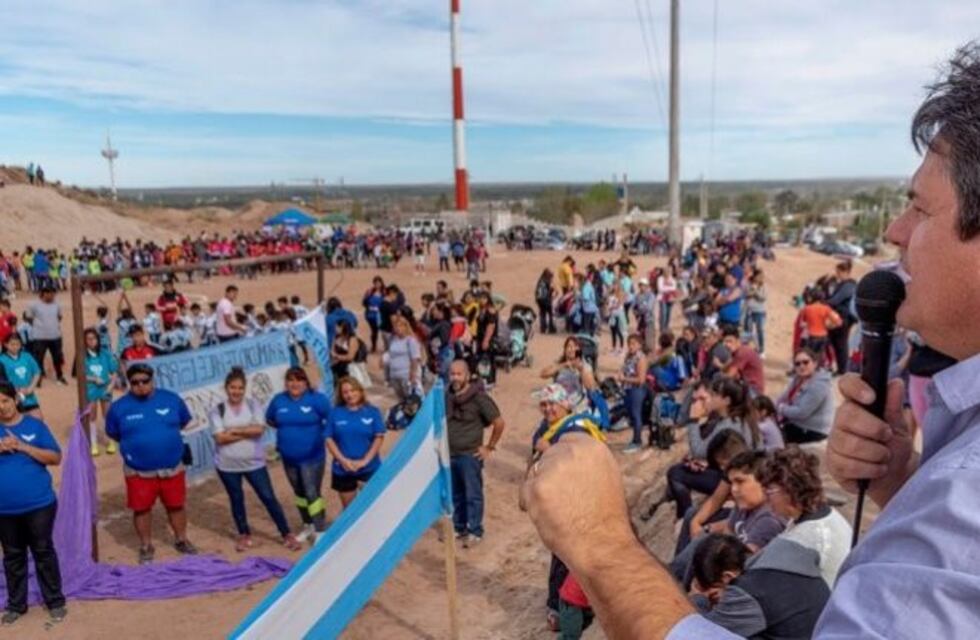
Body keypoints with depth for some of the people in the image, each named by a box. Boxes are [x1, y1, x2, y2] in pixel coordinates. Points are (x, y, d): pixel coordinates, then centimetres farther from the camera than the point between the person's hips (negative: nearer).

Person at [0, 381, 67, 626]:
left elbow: (56, 458, -7)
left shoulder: (34, 425, -3)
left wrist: (24, 447, -18)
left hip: (39, 505, -2)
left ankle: (55, 601, 18)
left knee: (44, 552, 7)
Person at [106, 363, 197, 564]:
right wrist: (134, 443, 6)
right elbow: (113, 433, 7)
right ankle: (146, 546, 30)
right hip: (138, 471, -1)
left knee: (176, 505, 13)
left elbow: (184, 421, 11)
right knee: (142, 509, 11)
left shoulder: (171, 399, -5)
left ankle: (181, 540, 33)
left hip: (172, 468, 1)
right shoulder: (119, 407, -8)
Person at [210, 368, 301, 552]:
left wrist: (235, 430, -15)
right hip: (227, 466, 0)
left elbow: (260, 429, -15)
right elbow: (220, 437, -16)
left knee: (269, 497, 1)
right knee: (236, 500, 14)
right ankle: (244, 535, 33)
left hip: (254, 463, 0)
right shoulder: (217, 410, -5)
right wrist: (248, 432, -14)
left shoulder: (253, 405, -2)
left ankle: (287, 534, 10)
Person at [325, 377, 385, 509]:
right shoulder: (335, 413, 1)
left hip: (370, 468, -1)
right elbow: (329, 439, -1)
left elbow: (379, 438, -5)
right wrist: (343, 460, -13)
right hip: (342, 470, 2)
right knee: (348, 508, 12)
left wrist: (365, 460, -14)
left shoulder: (372, 411, -2)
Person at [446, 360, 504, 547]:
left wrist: (489, 447, -9)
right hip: (450, 454, 5)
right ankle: (459, 528, 29)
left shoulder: (479, 397, -15)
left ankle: (475, 532, 14)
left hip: (470, 455, -5)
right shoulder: (447, 396, 1)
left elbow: (499, 422, -12)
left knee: (473, 495, 3)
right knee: (456, 495, 15)